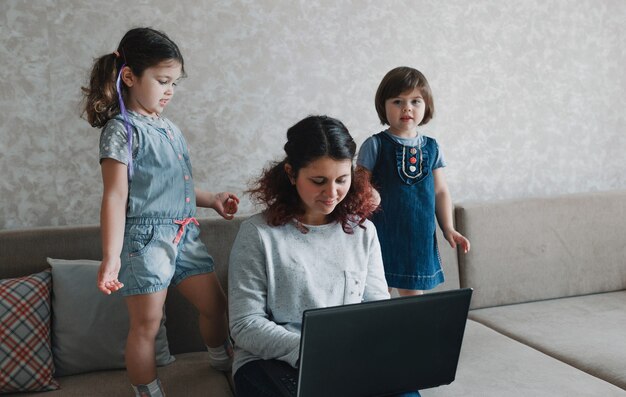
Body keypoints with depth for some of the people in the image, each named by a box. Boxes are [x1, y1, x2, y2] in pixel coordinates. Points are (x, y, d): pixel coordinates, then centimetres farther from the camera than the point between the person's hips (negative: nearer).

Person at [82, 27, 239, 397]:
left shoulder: (168, 127, 11)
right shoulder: (121, 129, -11)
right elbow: (115, 197, -17)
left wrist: (212, 199, 17)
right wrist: (111, 257, -22)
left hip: (186, 234, 8)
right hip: (147, 238, -8)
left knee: (216, 304, 18)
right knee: (147, 325, 3)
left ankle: (222, 360, 44)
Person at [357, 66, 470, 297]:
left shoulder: (431, 148, 7)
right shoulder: (375, 145, -5)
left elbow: (440, 191, 12)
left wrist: (448, 229, 8)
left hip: (419, 236, 4)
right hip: (383, 233, -4)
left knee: (413, 294, 13)